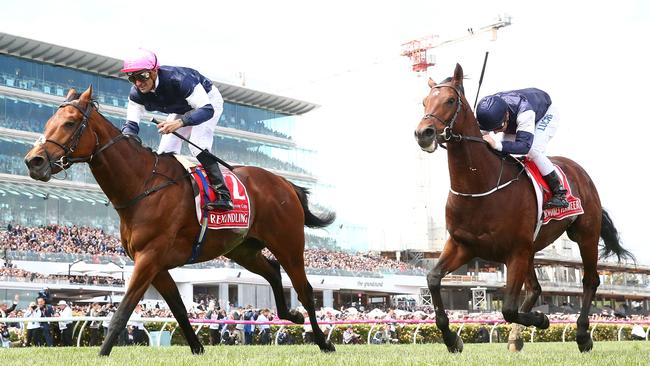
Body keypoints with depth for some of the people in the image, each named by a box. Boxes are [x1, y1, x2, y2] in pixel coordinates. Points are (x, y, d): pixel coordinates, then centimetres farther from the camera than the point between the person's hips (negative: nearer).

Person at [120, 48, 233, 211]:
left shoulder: (178, 79, -42)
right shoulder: (136, 94, -22)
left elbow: (207, 109, -45)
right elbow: (132, 123, -23)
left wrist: (180, 123, -61)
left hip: (208, 100, -7)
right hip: (181, 110, 7)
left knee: (197, 145, -27)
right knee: (165, 152, -2)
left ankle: (223, 195, -30)